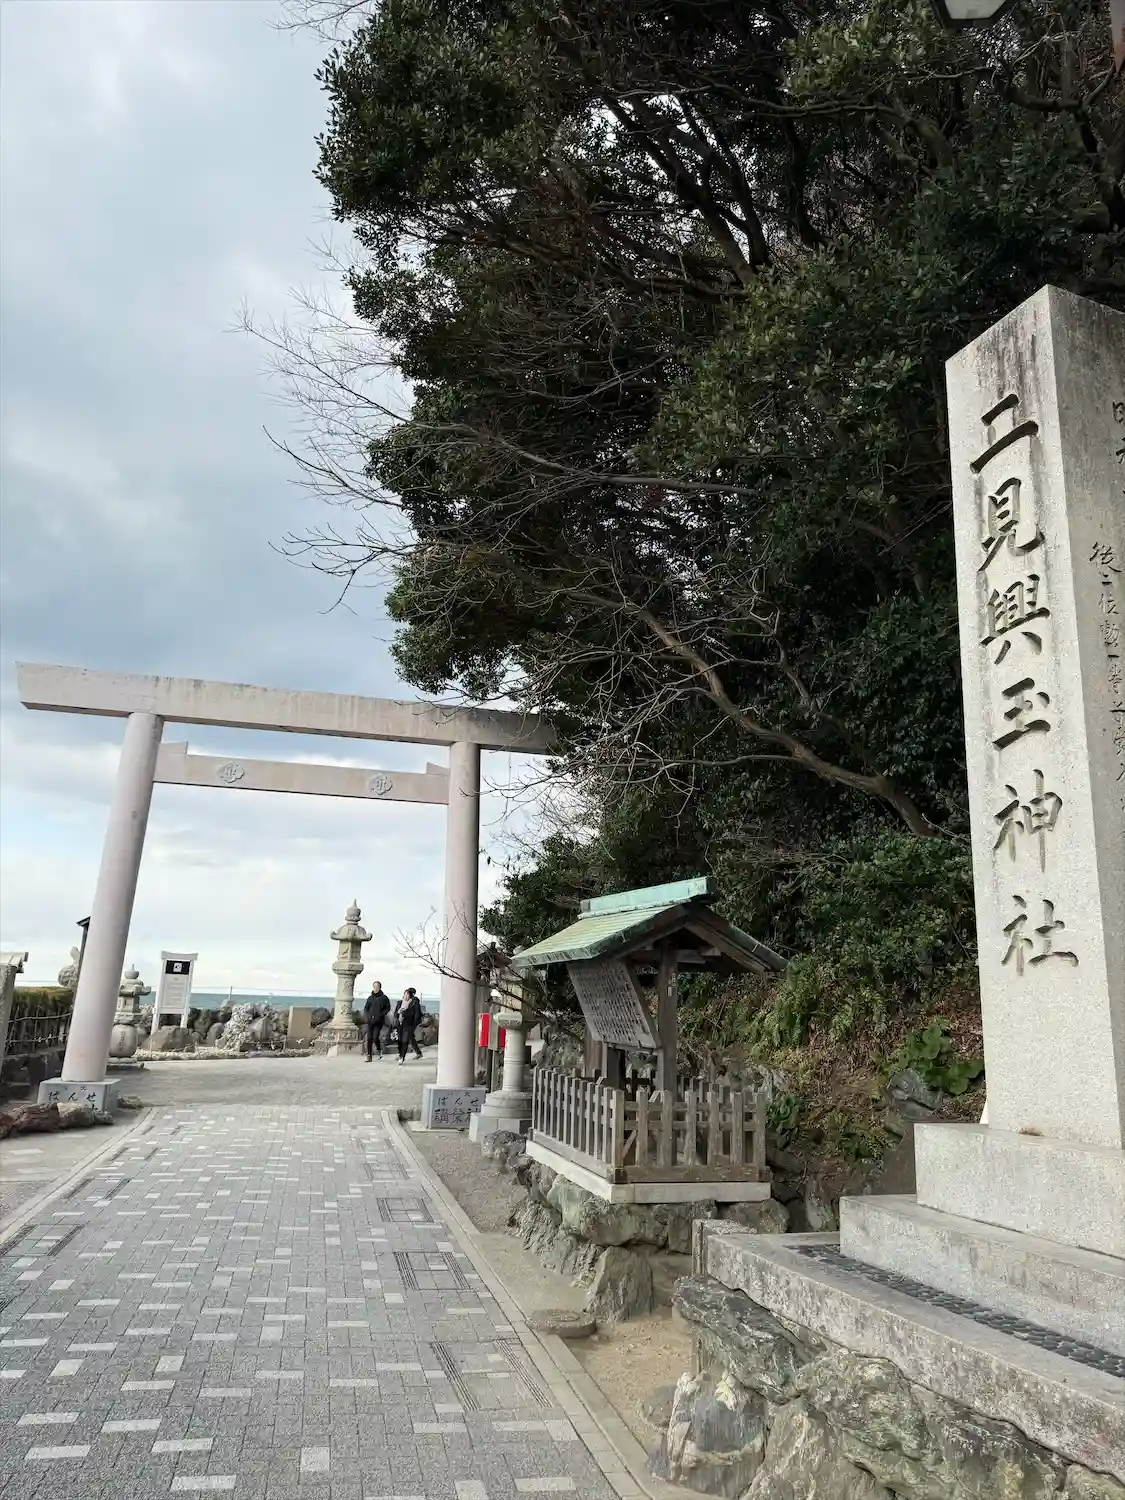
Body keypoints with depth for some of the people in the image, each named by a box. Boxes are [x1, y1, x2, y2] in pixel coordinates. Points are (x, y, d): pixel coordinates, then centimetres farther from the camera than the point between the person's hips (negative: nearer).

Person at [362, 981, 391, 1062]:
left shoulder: (384, 998, 1)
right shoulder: (370, 998, 11)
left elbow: (388, 1008, 1)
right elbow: (366, 1008, 14)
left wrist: (380, 1015, -11)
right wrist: (366, 1017, -3)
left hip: (378, 1021, -3)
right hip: (370, 1021, 3)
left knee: (375, 1038, -12)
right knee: (369, 1039, 1)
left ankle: (379, 1050, 16)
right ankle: (369, 1056, 8)